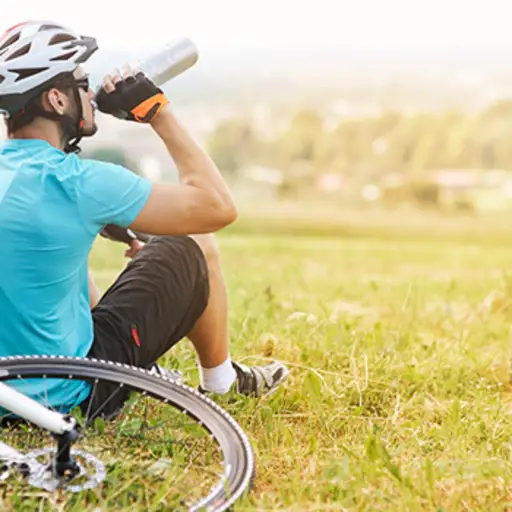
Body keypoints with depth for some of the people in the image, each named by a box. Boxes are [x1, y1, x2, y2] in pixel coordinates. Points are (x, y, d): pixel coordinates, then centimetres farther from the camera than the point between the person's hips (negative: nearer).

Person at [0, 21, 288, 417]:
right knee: (198, 249, 8)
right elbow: (219, 207, -14)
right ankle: (220, 384, 31)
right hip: (67, 396, -7)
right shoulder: (77, 182, -23)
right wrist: (157, 109, -8)